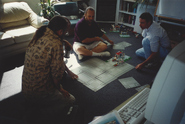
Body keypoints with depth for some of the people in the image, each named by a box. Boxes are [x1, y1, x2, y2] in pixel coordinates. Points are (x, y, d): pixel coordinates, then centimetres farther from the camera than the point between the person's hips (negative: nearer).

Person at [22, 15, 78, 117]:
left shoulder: (40, 35, 0)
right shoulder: (56, 44, -25)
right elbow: (57, 74, -20)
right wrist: (59, 88, -1)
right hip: (37, 93, -8)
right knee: (71, 100, 10)